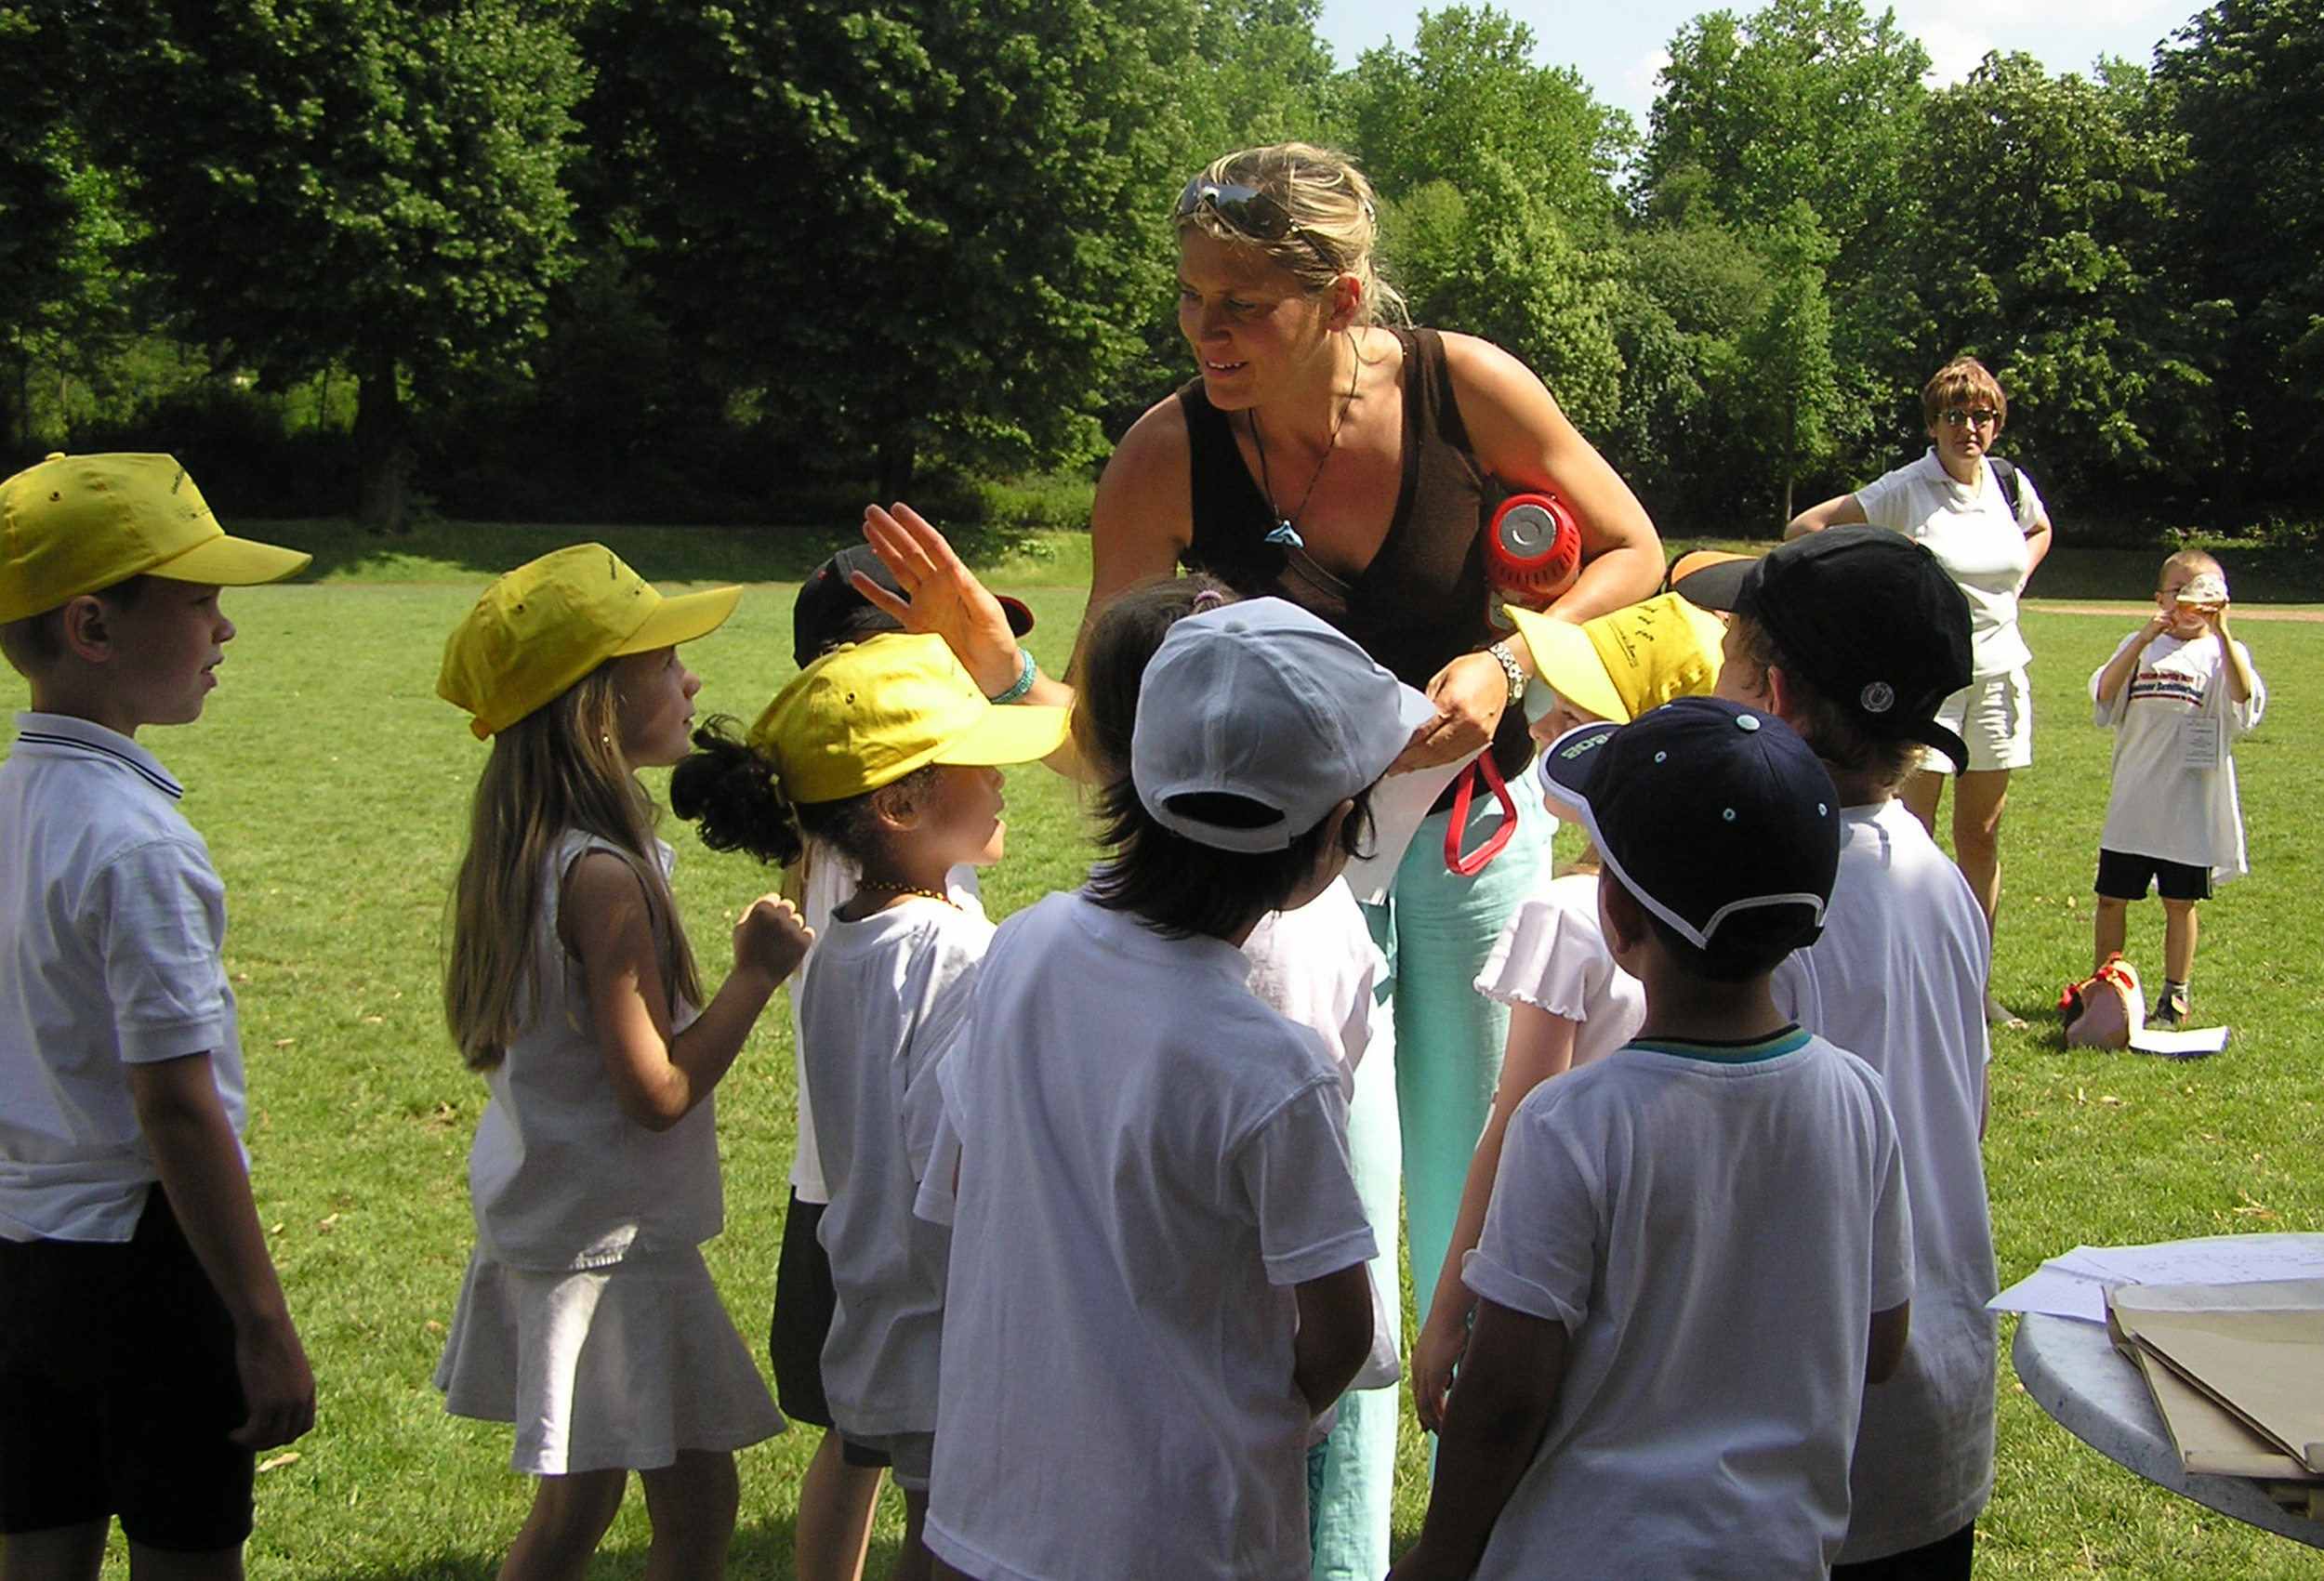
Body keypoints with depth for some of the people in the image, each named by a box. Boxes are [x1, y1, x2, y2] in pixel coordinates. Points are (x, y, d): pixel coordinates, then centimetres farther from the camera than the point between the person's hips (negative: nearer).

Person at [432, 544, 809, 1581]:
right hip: (609, 1235, -9)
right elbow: (658, 1090, -24)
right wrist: (758, 970, -15)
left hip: (541, 1215, 9)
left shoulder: (530, 850, 6)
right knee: (695, 1496, 2)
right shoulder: (604, 876, -24)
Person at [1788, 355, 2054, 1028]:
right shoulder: (1905, 490, -10)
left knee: (1981, 834, 10)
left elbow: (2039, 531, 30)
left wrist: (2015, 581, 12)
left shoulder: (2011, 484, 7)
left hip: (1998, 674, 5)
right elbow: (1804, 528, -12)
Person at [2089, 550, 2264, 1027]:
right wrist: (2143, 639, -20)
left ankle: (2175, 994, 18)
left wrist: (2221, 632, -28)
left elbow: (2245, 698, -20)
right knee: (2111, 897, 7)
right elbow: (2104, 693, -10)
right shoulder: (2141, 647, 8)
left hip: (2191, 807, -2)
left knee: (2180, 902, 6)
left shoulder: (2223, 653, 1)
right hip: (2131, 804, 2)